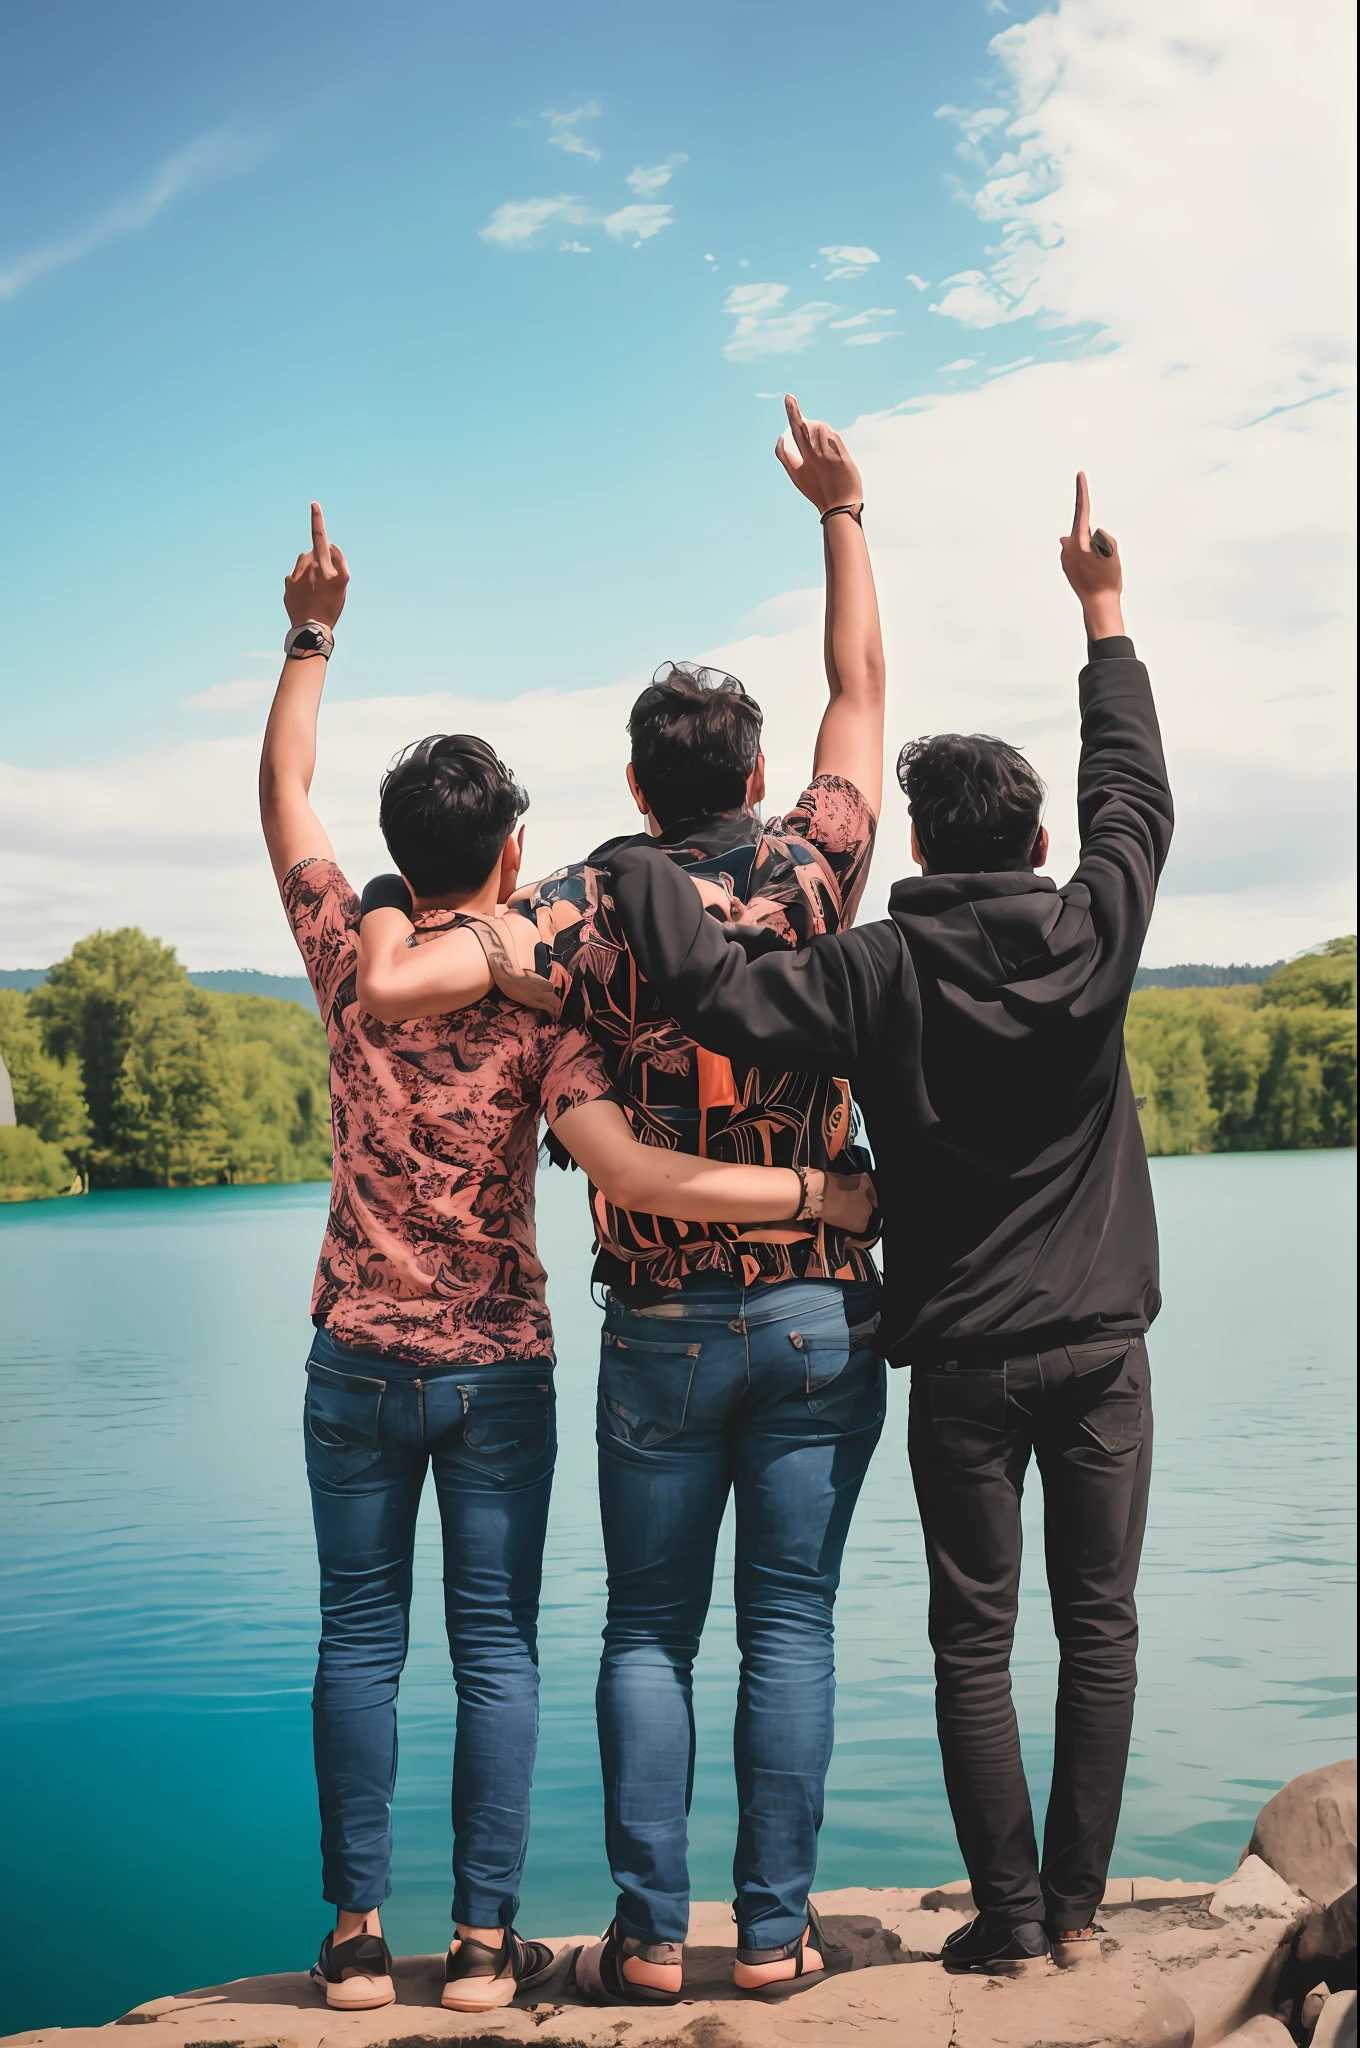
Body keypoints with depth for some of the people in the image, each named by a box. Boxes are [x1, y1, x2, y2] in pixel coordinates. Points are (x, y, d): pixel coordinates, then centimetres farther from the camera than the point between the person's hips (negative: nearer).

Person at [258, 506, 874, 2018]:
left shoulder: (351, 955, -3)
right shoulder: (539, 994, -11)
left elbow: (283, 795, 13)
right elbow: (625, 1173, -23)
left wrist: (311, 635, 20)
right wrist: (822, 1195, -18)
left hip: (359, 1354, 3)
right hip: (498, 1366, -2)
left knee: (359, 1641, 9)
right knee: (497, 1649, 6)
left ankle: (356, 1939, 15)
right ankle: (483, 1944, 11)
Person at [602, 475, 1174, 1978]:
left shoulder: (879, 971, -10)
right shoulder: (1092, 935, -3)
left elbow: (726, 999, -23)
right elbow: (1135, 795, 12)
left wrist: (641, 871, -9)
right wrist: (1105, 617, 22)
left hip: (962, 1356, -1)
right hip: (1099, 1344, 2)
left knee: (975, 1641, 8)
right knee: (1098, 1625, 11)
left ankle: (1009, 1913, 11)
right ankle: (1075, 1906, 16)